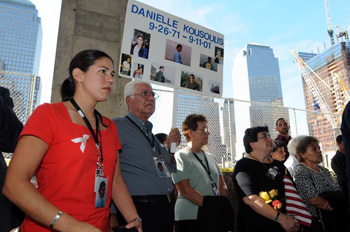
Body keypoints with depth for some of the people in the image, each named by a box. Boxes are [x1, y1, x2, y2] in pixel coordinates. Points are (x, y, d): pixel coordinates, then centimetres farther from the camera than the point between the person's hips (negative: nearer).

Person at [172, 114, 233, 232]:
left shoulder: (210, 157, 13)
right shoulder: (181, 157, -9)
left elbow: (222, 186, 12)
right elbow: (185, 190, -17)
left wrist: (226, 206, -6)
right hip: (190, 218, -6)